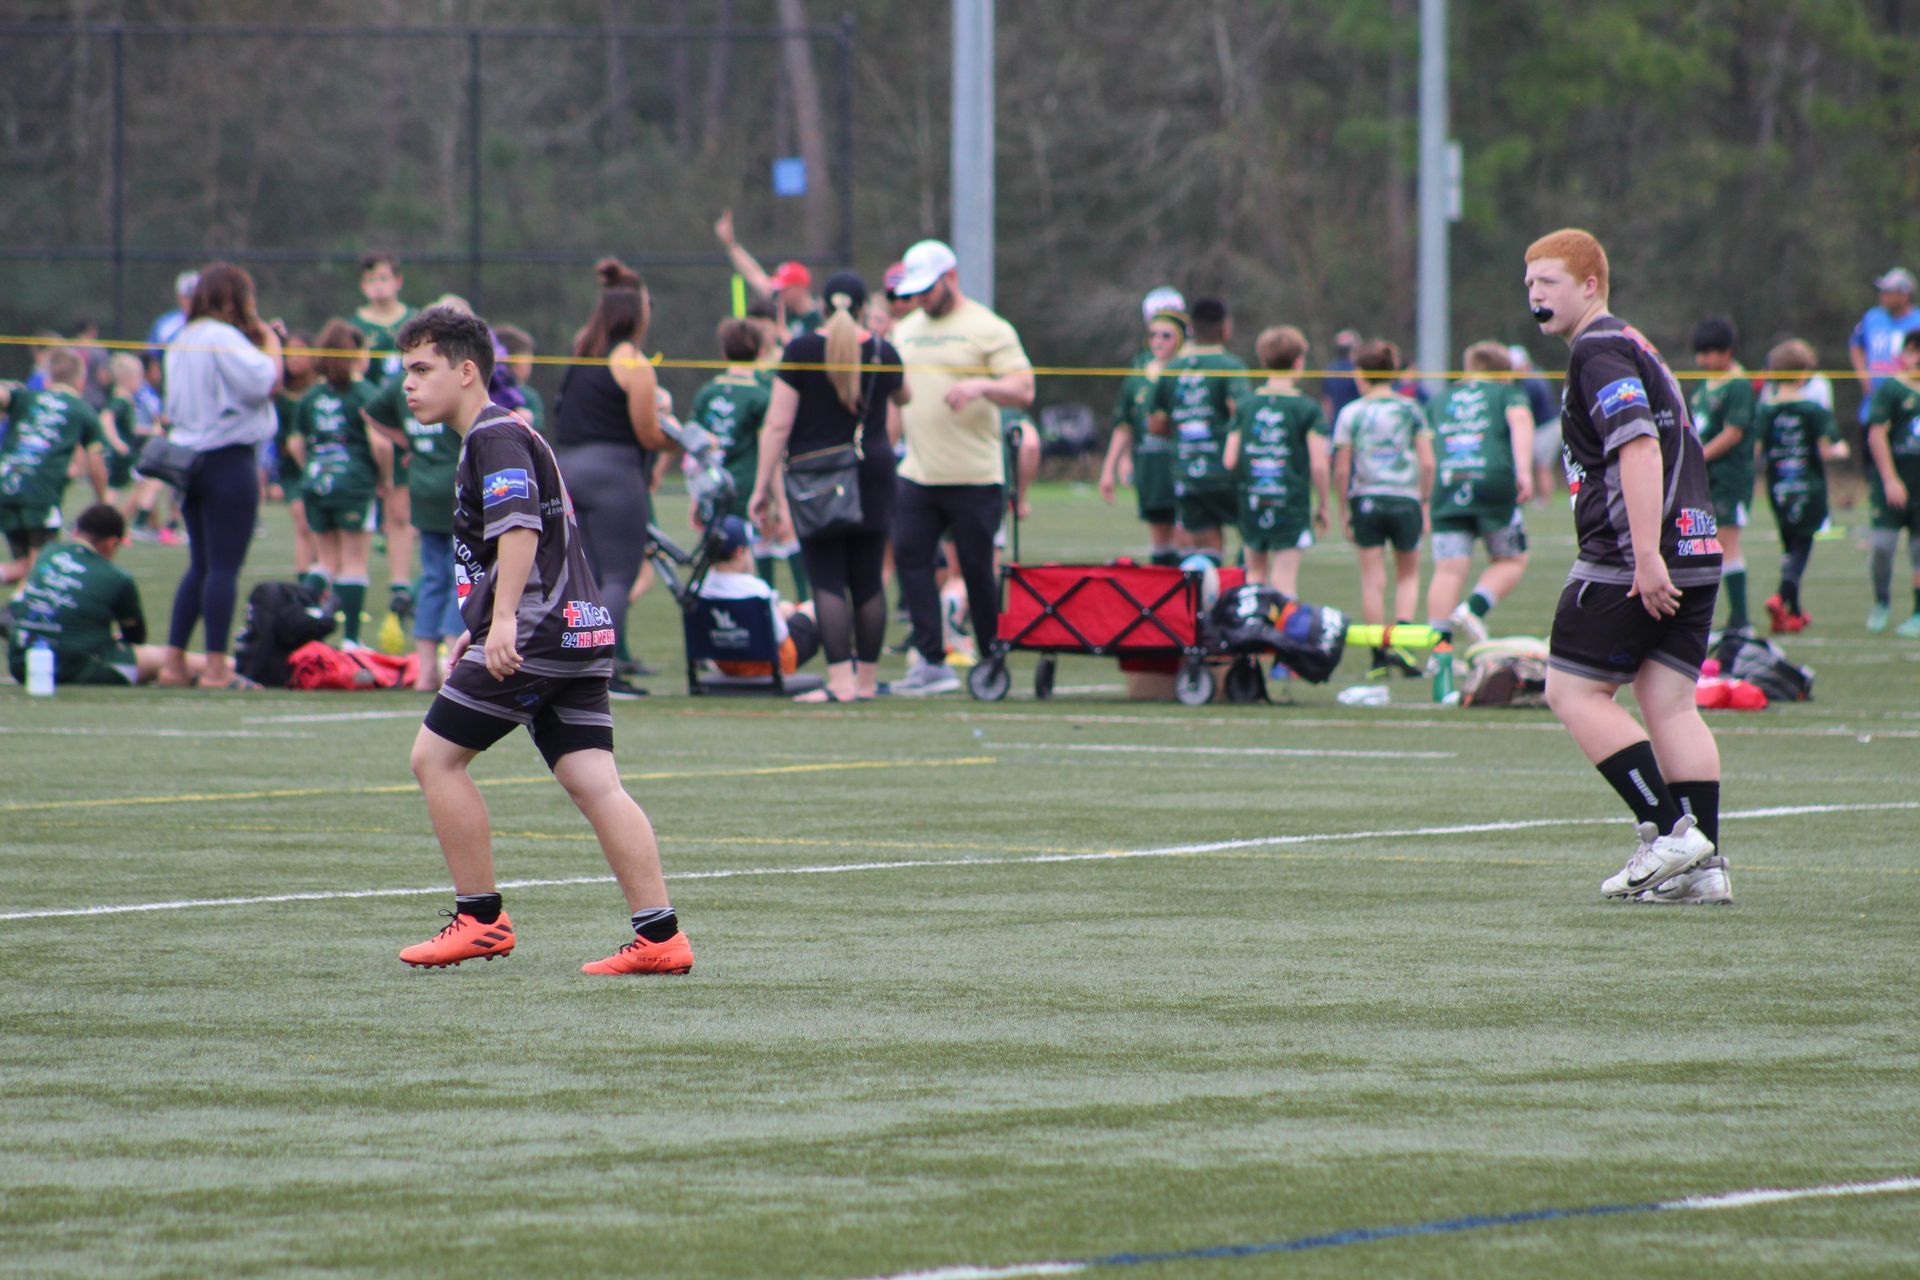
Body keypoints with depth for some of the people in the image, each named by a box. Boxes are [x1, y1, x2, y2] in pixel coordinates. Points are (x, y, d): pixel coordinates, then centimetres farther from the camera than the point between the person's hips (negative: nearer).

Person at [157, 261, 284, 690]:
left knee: (200, 565, 15)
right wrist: (271, 343, -2)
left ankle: (174, 662, 13)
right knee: (224, 566, -5)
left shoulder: (183, 341, 14)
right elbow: (264, 381, -22)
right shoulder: (224, 338, -14)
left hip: (190, 458, 9)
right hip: (229, 459, -9)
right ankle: (216, 667, -6)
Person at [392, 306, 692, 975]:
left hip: (534, 634, -10)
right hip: (580, 631, 10)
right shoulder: (496, 435, 24)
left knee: (436, 756, -1)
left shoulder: (495, 435, -8)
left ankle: (481, 919, 1)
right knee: (595, 785, 2)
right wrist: (480, 629, 37)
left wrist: (503, 619, -32)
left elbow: (520, 527, -23)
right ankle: (659, 936, -7)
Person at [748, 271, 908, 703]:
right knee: (868, 581, 10)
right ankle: (867, 679, 16)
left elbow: (778, 424, -8)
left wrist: (763, 486, -4)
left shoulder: (801, 351, -6)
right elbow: (903, 397, 25)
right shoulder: (882, 352, 3)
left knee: (827, 582, -5)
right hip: (873, 470, 3)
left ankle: (841, 680, -14)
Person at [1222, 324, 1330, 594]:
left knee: (1256, 573, 16)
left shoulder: (1245, 405, 3)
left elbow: (1230, 461, 1)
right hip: (1291, 505, -3)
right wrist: (1322, 505, 1)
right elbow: (1318, 463, -11)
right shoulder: (1307, 408, -7)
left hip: (1250, 501, 3)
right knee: (1285, 578, -3)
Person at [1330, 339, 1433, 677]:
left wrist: (1343, 509, 6)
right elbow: (1427, 463, -2)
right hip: (1405, 500, 1)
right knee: (1408, 574, 16)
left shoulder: (1351, 414, -2)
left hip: (1365, 500, -1)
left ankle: (1379, 654, 4)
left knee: (1372, 579, 6)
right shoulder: (1411, 410, 1)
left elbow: (1341, 469, -4)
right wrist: (1425, 503, 8)